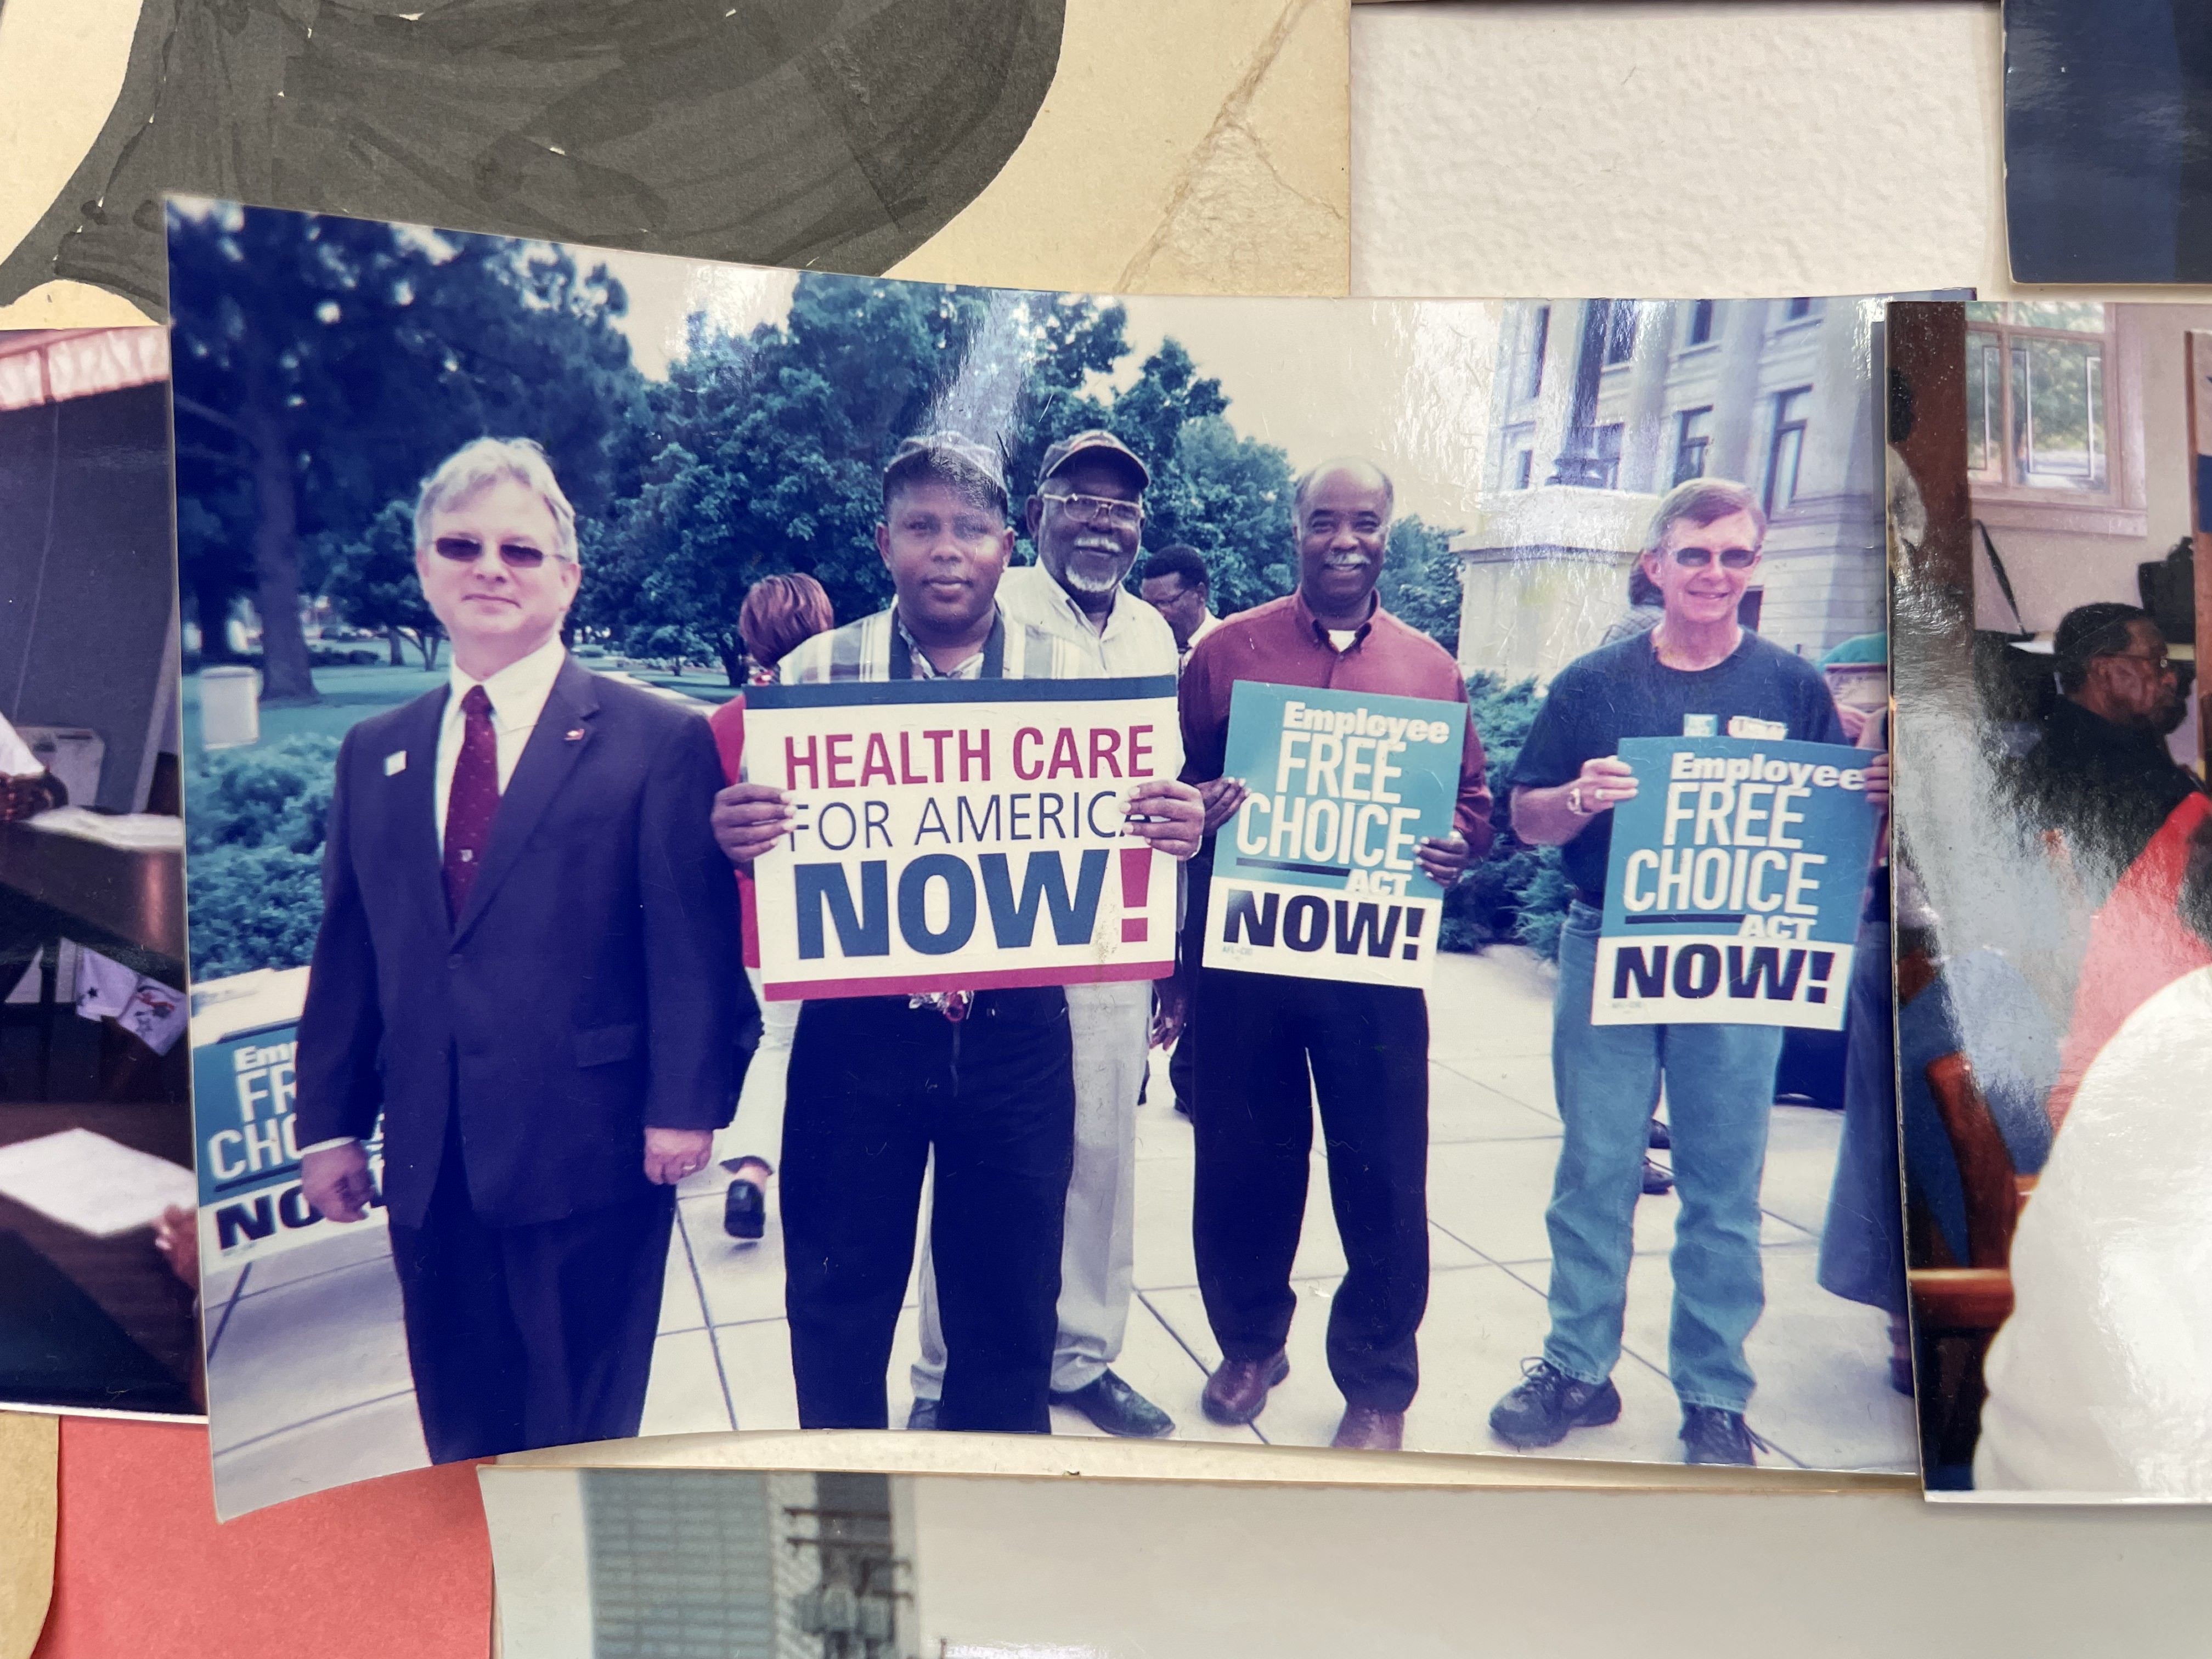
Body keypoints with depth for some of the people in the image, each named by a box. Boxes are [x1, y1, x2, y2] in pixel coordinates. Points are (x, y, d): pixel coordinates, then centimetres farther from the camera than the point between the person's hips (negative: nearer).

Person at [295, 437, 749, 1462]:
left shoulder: (658, 740, -3)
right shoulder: (374, 754, 13)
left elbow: (693, 938, -7)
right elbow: (347, 949, 14)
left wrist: (684, 1106, -13)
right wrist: (331, 1122, 11)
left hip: (590, 1149, -5)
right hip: (430, 1163, 5)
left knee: (583, 1446, 8)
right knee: (460, 1449, 15)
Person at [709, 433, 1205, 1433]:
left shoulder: (1069, 677, 1)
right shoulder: (812, 674, -1)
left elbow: (1117, 842, 4)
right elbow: (763, 838, 2)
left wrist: (1176, 830, -19)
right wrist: (735, 834, -22)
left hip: (1016, 1035, 1)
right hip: (855, 1031, 0)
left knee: (1009, 1298, 15)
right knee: (838, 1297, 14)